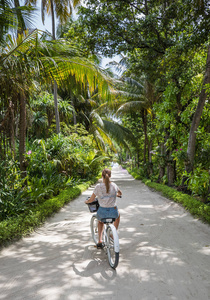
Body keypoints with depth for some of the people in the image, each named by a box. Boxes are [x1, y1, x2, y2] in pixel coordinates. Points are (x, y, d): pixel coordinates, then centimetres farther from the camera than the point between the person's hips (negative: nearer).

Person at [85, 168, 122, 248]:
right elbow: (120, 194, 18)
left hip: (102, 212, -1)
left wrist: (86, 201, 19)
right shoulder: (114, 185, -3)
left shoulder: (98, 186, -11)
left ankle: (100, 241, 24)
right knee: (117, 215, 39)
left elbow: (91, 200, -3)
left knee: (100, 221, 36)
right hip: (113, 212, 1)